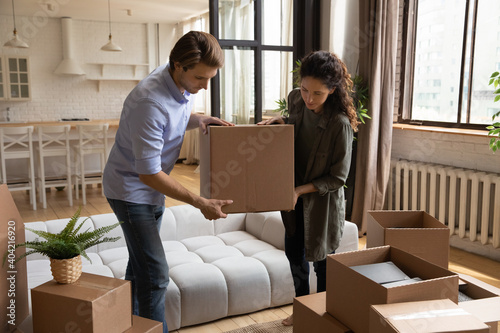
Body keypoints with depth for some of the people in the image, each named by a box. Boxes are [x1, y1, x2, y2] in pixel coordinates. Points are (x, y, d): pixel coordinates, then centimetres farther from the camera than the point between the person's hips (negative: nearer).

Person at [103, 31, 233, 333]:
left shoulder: (185, 82, -7)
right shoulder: (150, 102, -33)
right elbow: (148, 173, -28)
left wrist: (198, 120, -8)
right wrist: (201, 203, -24)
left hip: (153, 187, 8)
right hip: (131, 189, -8)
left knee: (142, 264, 19)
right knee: (155, 274, -9)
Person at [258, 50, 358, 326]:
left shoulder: (340, 124, -28)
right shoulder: (296, 100, -12)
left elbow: (337, 178, -20)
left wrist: (301, 190, -26)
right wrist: (278, 120, -6)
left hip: (323, 202, -6)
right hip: (294, 196, 6)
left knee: (322, 261, 11)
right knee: (294, 254, 20)